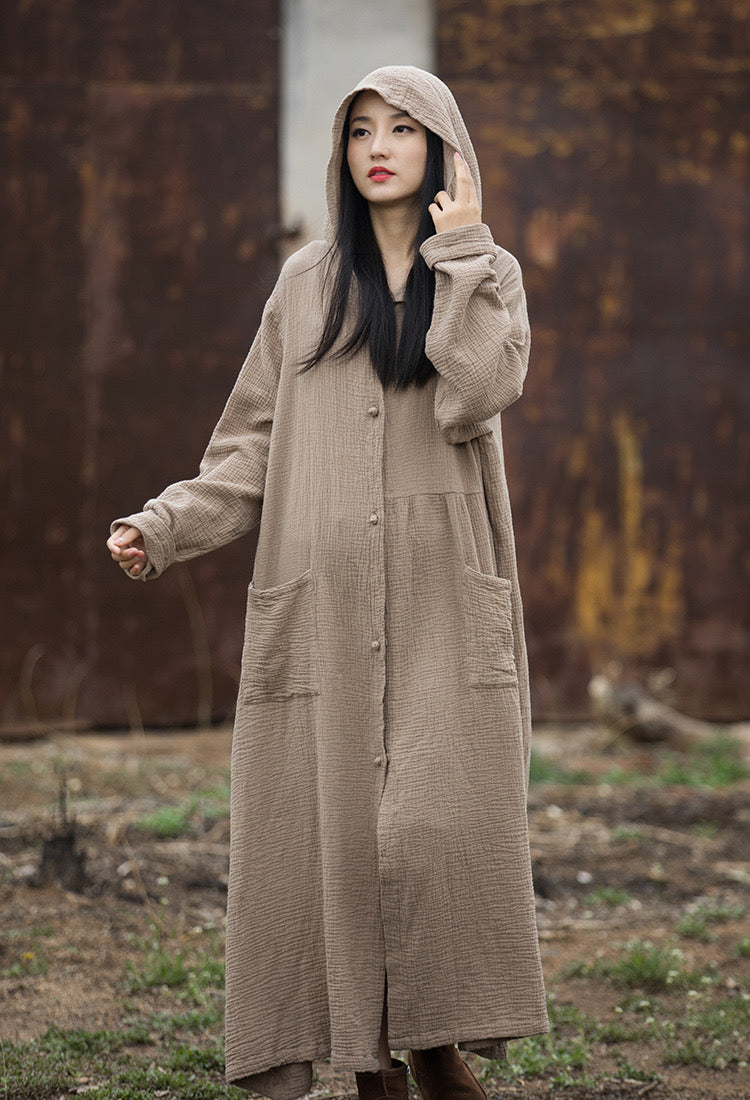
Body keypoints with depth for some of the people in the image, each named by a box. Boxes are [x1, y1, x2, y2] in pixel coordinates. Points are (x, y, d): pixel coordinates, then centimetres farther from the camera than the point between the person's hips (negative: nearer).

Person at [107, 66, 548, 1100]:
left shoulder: (488, 277, 10)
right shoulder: (308, 283, 15)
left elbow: (476, 396, -10)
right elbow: (255, 443, 12)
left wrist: (457, 254, -6)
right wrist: (167, 525, 0)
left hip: (441, 598, -1)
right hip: (324, 597, 2)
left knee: (444, 815, -10)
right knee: (329, 819, -4)